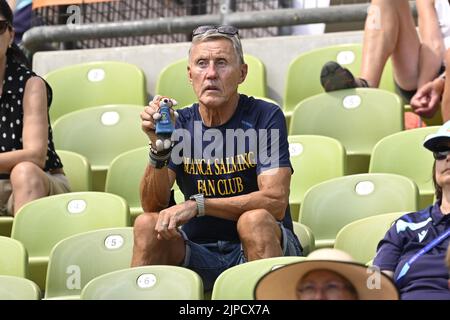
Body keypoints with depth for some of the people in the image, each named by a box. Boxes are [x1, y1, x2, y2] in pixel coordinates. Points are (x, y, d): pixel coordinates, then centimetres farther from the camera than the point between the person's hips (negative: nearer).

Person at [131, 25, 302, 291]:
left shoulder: (266, 117, -7)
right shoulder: (180, 124, 3)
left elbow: (276, 202, -18)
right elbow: (153, 205, -6)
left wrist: (197, 205, -25)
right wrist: (159, 147, -23)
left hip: (256, 249, -3)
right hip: (200, 253, 3)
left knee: (255, 220, -31)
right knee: (147, 224, -20)